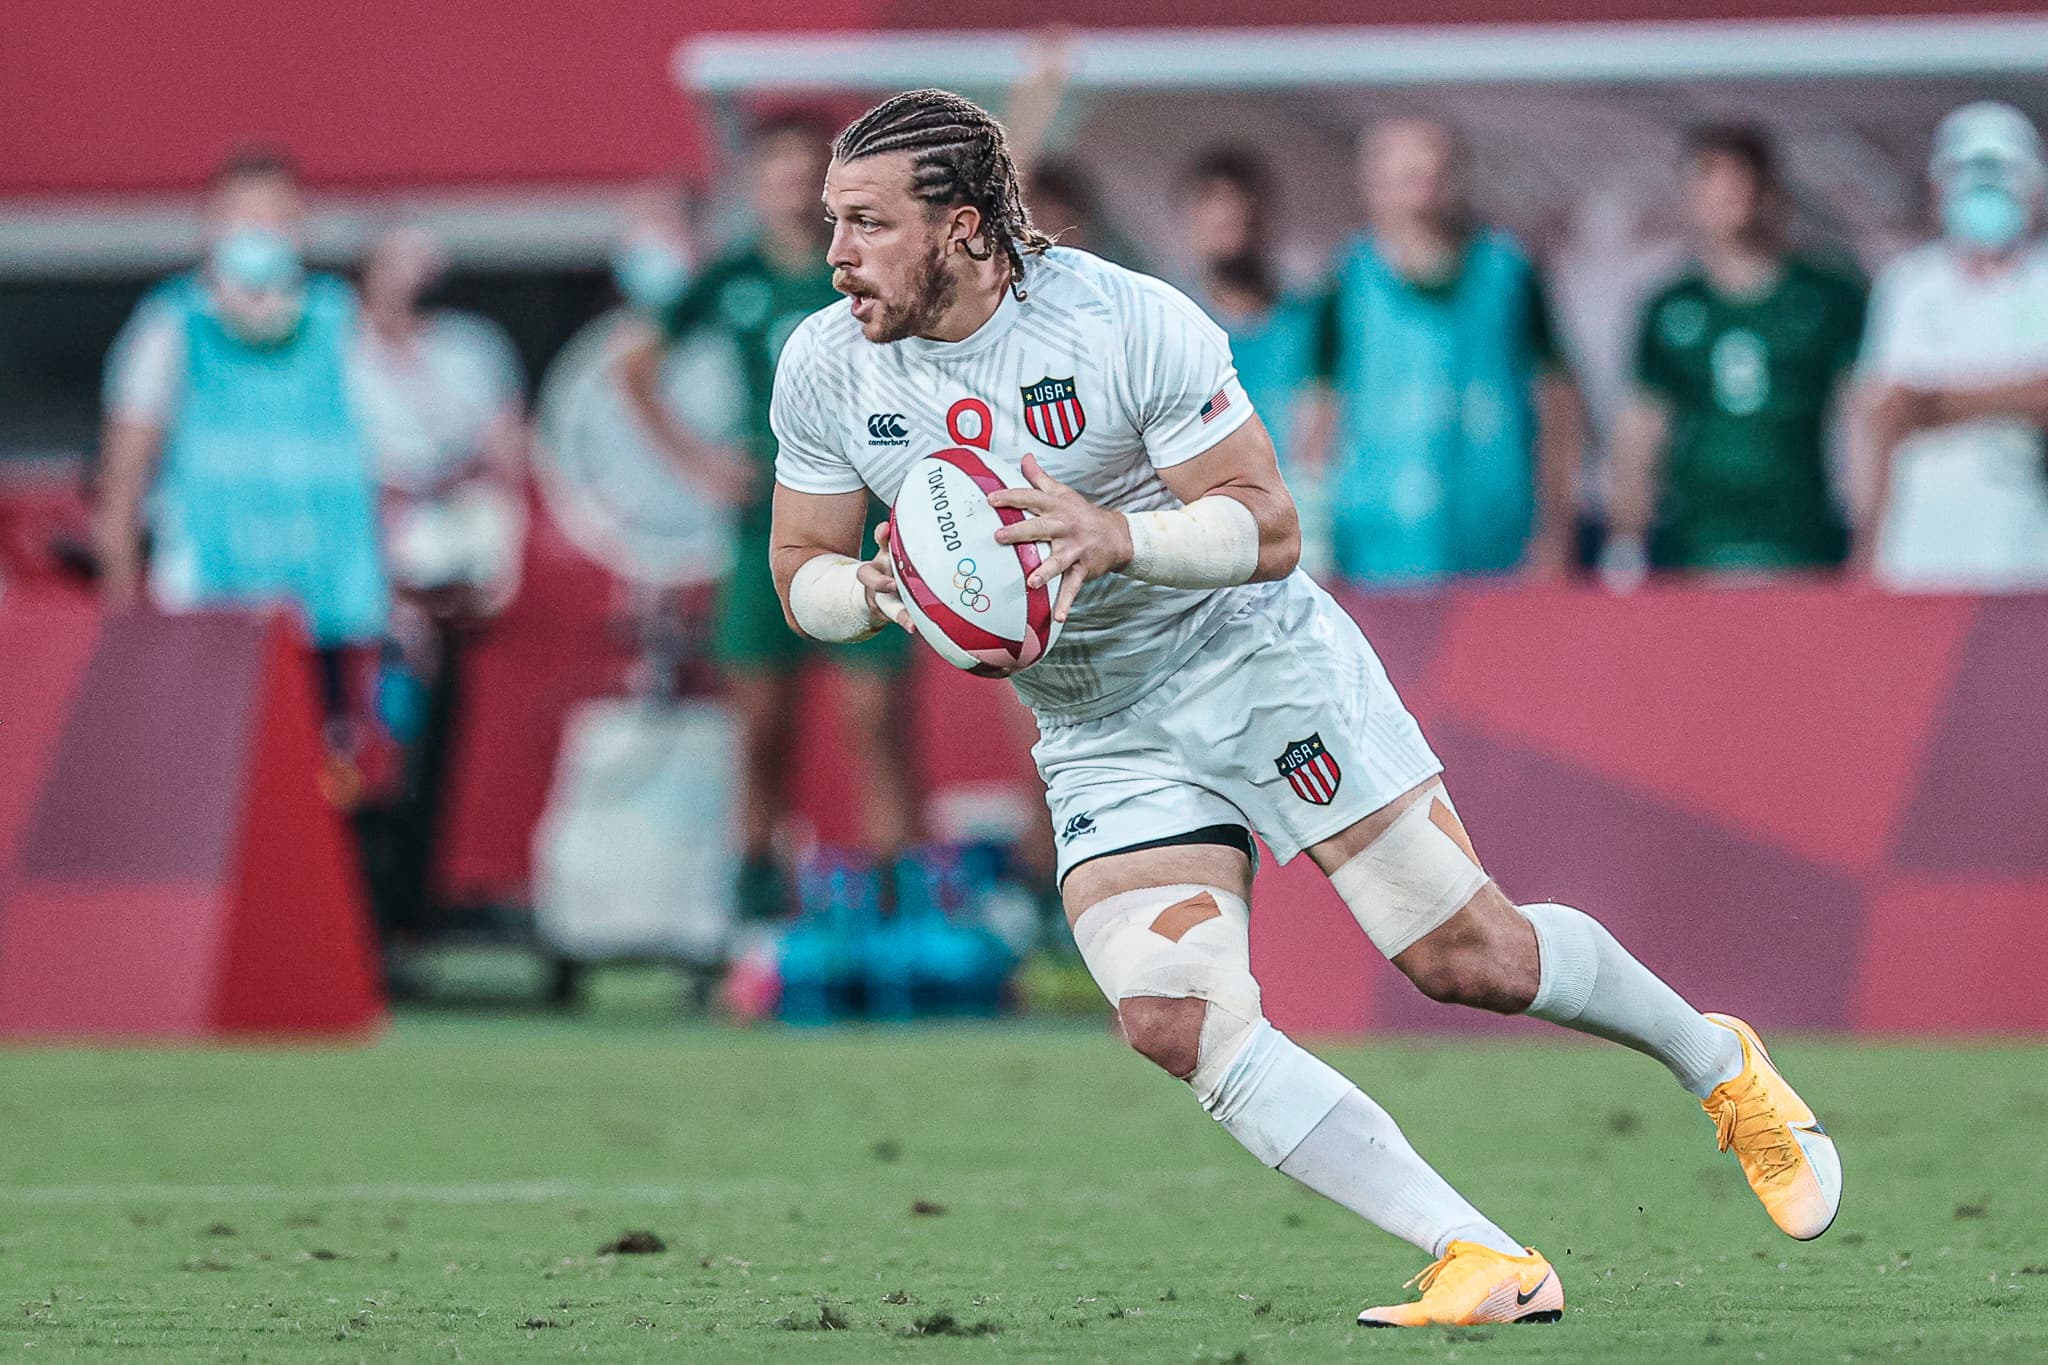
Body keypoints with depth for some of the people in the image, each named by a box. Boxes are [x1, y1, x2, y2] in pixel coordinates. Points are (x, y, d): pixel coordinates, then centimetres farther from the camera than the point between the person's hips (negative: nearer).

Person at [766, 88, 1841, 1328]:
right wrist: (873, 593, -22)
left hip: (1258, 662, -4)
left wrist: (1116, 538, -35)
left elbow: (1269, 527, -17)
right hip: (1100, 737, 4)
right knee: (1177, 1025, -18)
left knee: (1472, 959, -5)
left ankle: (1720, 1066, 24)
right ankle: (1490, 1266, -17)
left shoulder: (1131, 322, -21)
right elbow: (803, 571, 2)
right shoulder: (826, 369, -8)